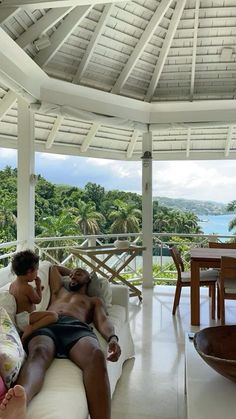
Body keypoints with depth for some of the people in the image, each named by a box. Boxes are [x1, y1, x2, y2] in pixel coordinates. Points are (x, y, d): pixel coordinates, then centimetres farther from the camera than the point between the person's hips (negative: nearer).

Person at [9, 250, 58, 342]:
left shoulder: (12, 284, 6)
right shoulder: (28, 288, -20)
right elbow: (38, 300, -7)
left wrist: (36, 289, 18)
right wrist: (38, 286, 3)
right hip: (25, 319, -9)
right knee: (54, 315, -23)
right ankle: (31, 329, -26)